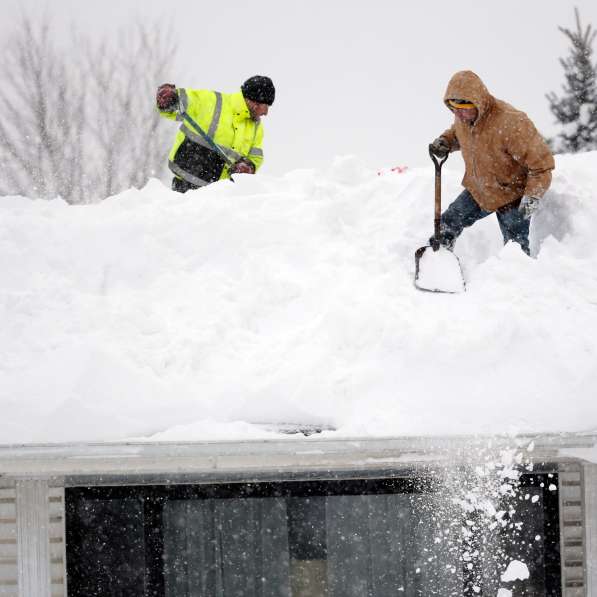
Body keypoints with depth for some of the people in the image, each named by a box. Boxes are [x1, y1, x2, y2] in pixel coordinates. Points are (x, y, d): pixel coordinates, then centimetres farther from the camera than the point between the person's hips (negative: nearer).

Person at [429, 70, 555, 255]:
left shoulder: (512, 123, -33)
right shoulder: (463, 117, -10)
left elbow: (541, 163, -26)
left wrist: (533, 196, -34)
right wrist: (444, 141, -5)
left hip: (511, 197, -6)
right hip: (477, 190, 6)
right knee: (447, 226, 8)